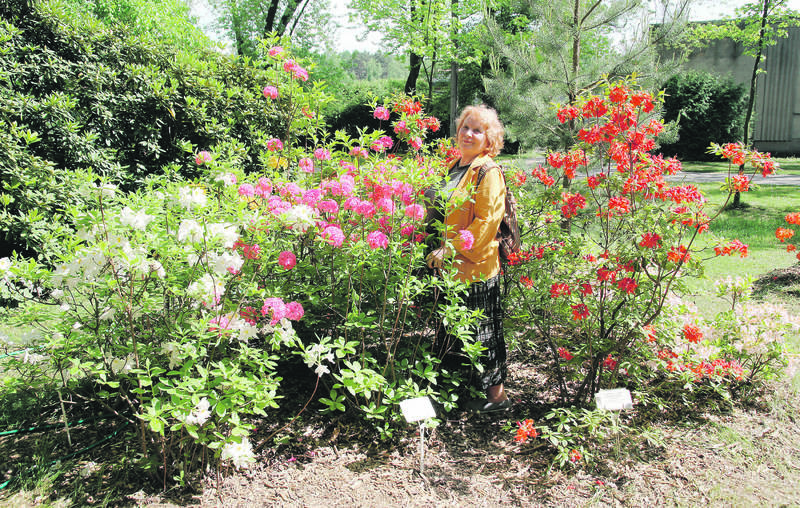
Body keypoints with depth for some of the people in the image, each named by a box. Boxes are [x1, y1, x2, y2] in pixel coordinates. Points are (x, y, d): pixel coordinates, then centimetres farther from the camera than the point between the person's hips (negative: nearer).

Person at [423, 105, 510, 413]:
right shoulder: (454, 167, 14)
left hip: (475, 266, -8)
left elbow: (486, 221, -18)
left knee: (482, 330, 2)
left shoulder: (488, 171, -12)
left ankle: (496, 394, 17)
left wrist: (451, 248, -18)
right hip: (450, 265, 8)